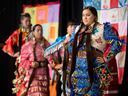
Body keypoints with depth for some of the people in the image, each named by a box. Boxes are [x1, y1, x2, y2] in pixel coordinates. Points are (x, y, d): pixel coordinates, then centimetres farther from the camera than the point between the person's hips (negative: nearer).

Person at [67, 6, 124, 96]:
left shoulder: (102, 28, 1)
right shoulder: (78, 29, 17)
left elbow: (117, 44, -4)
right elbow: (70, 46, 25)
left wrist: (107, 58, -7)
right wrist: (75, 55, 11)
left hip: (95, 69, -5)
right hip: (79, 67, 5)